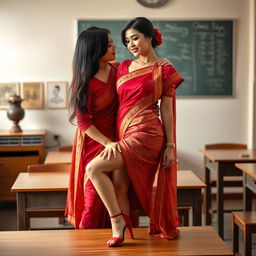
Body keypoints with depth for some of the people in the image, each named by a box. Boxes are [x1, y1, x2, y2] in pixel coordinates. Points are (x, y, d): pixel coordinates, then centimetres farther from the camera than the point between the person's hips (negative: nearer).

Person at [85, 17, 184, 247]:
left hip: (145, 134, -6)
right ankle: (119, 233, 7)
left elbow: (167, 110, -1)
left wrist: (170, 146, -3)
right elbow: (117, 103, 15)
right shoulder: (123, 67, 15)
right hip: (124, 134, 6)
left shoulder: (164, 71, 0)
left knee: (94, 168, -17)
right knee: (121, 187, -1)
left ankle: (117, 221, -6)